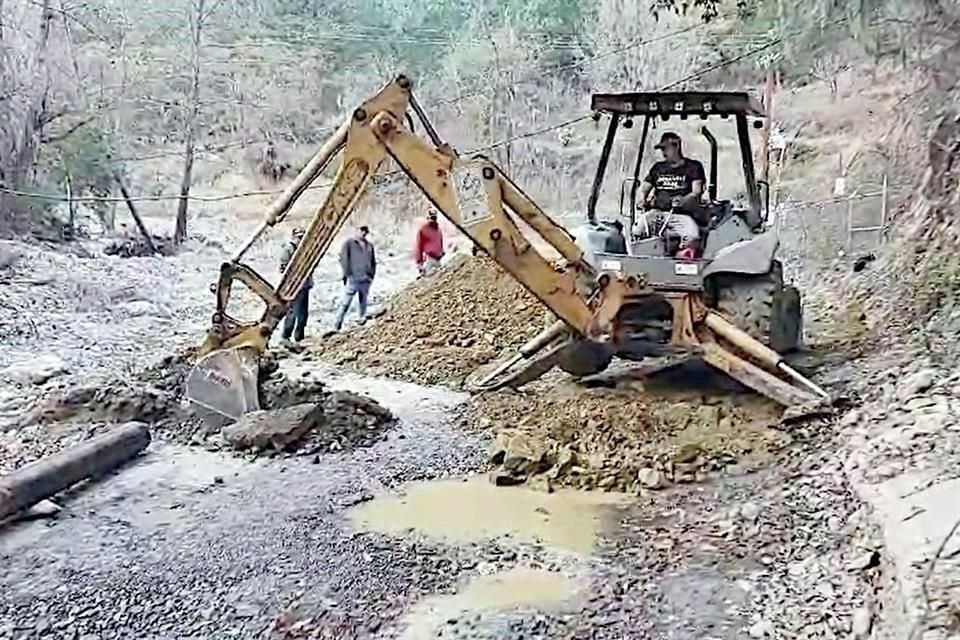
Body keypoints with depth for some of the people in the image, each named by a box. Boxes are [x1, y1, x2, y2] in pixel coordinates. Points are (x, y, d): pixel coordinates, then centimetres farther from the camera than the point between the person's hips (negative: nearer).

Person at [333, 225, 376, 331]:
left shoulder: (369, 245, 17)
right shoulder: (349, 243, 3)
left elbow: (373, 261, 23)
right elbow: (343, 258, -2)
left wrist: (372, 274, 12)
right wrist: (347, 273, -9)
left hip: (366, 279, 5)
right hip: (353, 278, -5)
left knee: (363, 302, 9)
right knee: (345, 303, -8)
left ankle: (362, 319, 17)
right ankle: (337, 326, -8)